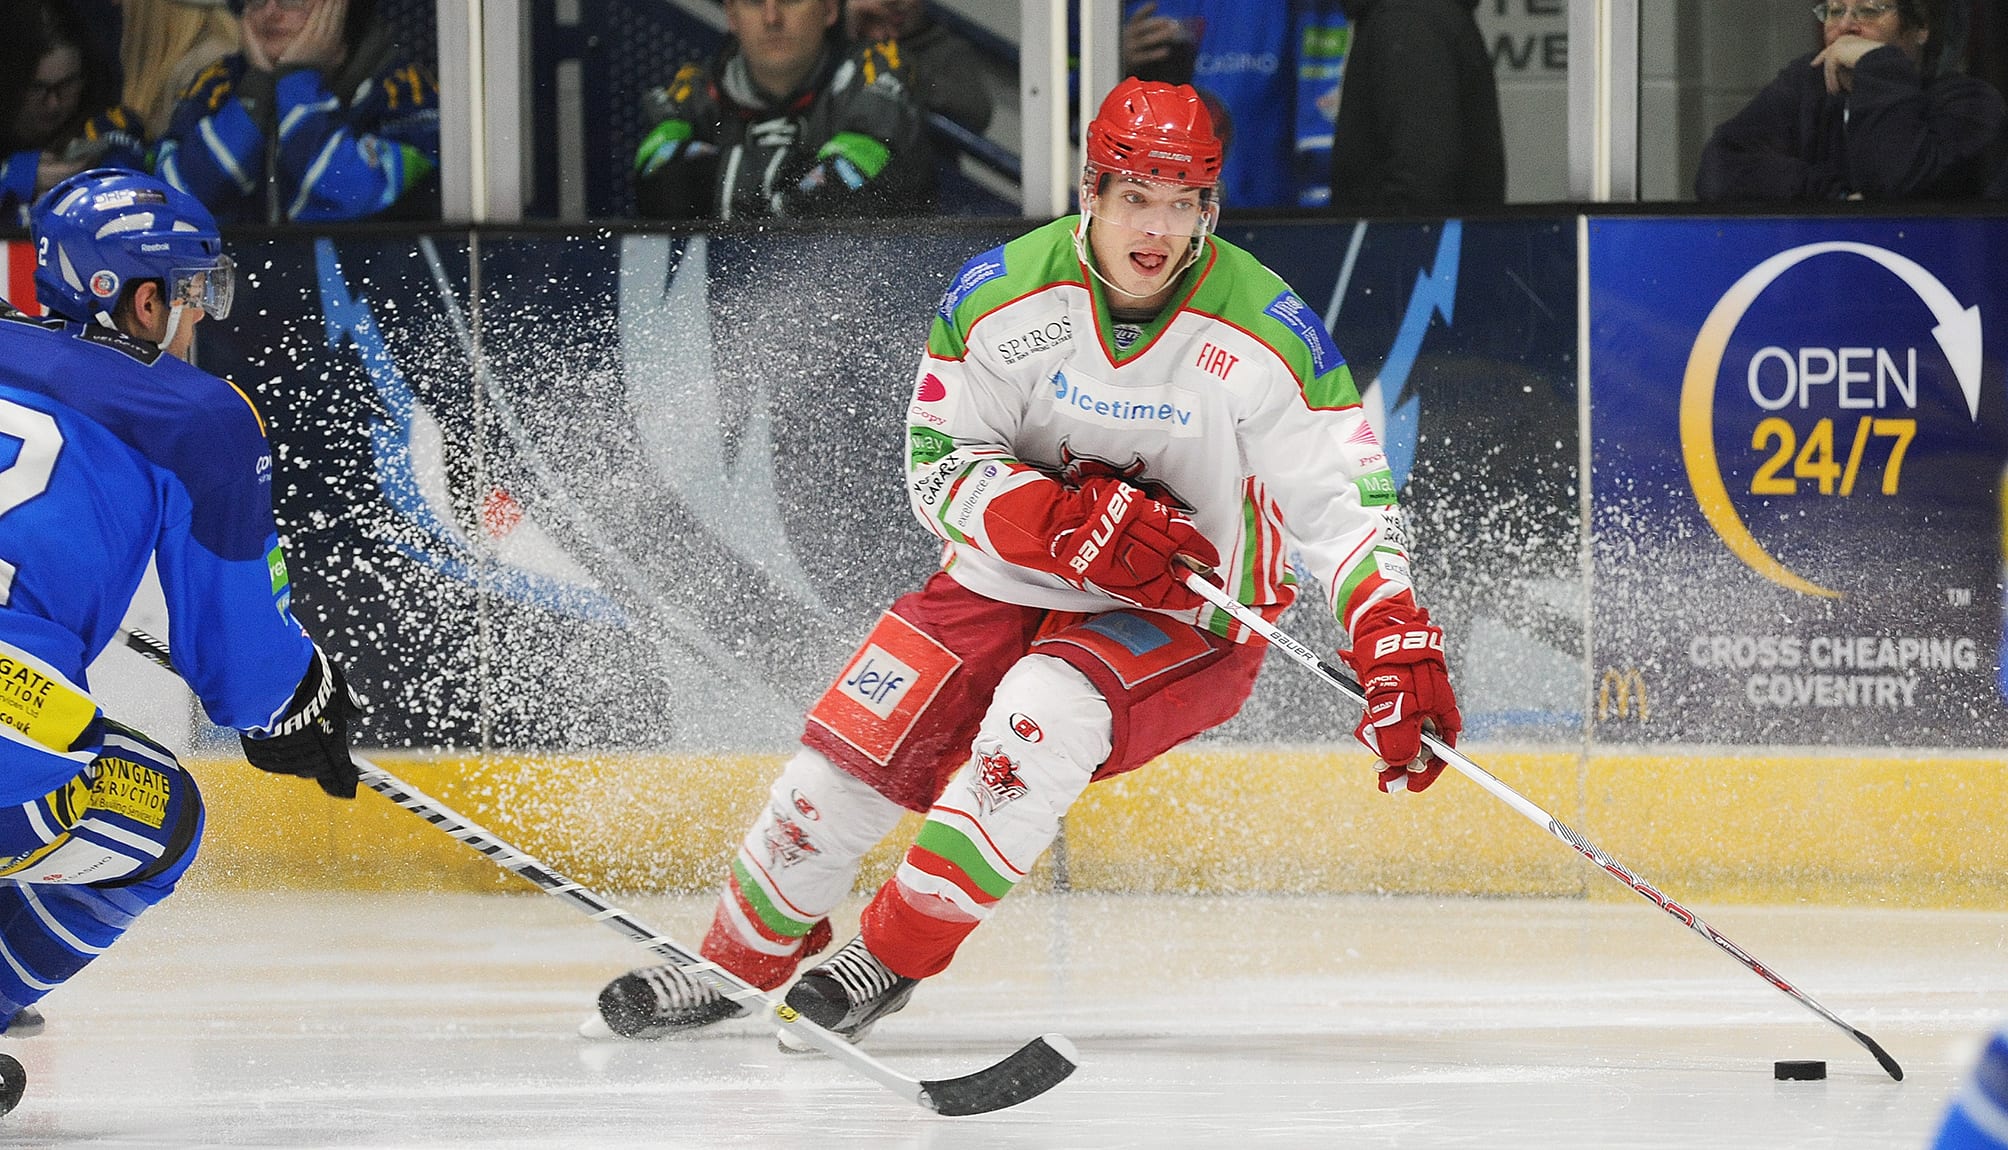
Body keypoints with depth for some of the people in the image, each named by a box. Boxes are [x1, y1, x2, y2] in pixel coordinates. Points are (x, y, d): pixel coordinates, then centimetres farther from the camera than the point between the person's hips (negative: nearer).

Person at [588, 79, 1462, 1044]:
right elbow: (939, 465, -11)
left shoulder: (1265, 333, -19)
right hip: (1012, 577, 3)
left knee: (1046, 711, -31)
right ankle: (741, 962, 17)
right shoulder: (1002, 295, -13)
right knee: (858, 742, -8)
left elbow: (1346, 498, -18)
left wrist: (1399, 646, -33)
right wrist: (1069, 523, -29)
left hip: (1188, 621, -3)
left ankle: (893, 958, -18)